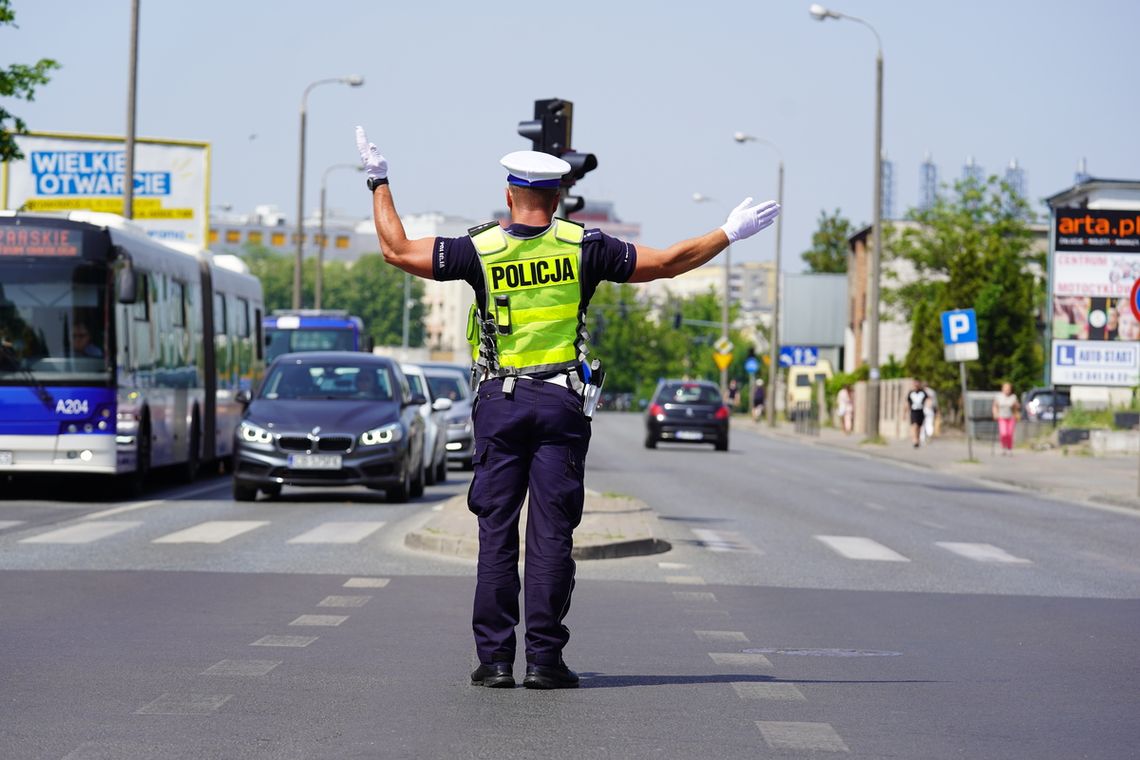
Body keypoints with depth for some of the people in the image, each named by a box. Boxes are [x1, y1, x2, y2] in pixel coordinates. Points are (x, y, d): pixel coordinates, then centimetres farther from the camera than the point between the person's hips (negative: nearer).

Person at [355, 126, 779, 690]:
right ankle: (544, 658, -1)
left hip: (499, 403, 0)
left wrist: (379, 182, 15)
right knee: (551, 534, 1)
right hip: (561, 404, 0)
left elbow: (396, 249, 3)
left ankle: (495, 658, 2)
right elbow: (666, 263, 4)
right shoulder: (582, 246, -1)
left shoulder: (481, 250, -3)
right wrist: (730, 233, 15)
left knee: (496, 533, 3)